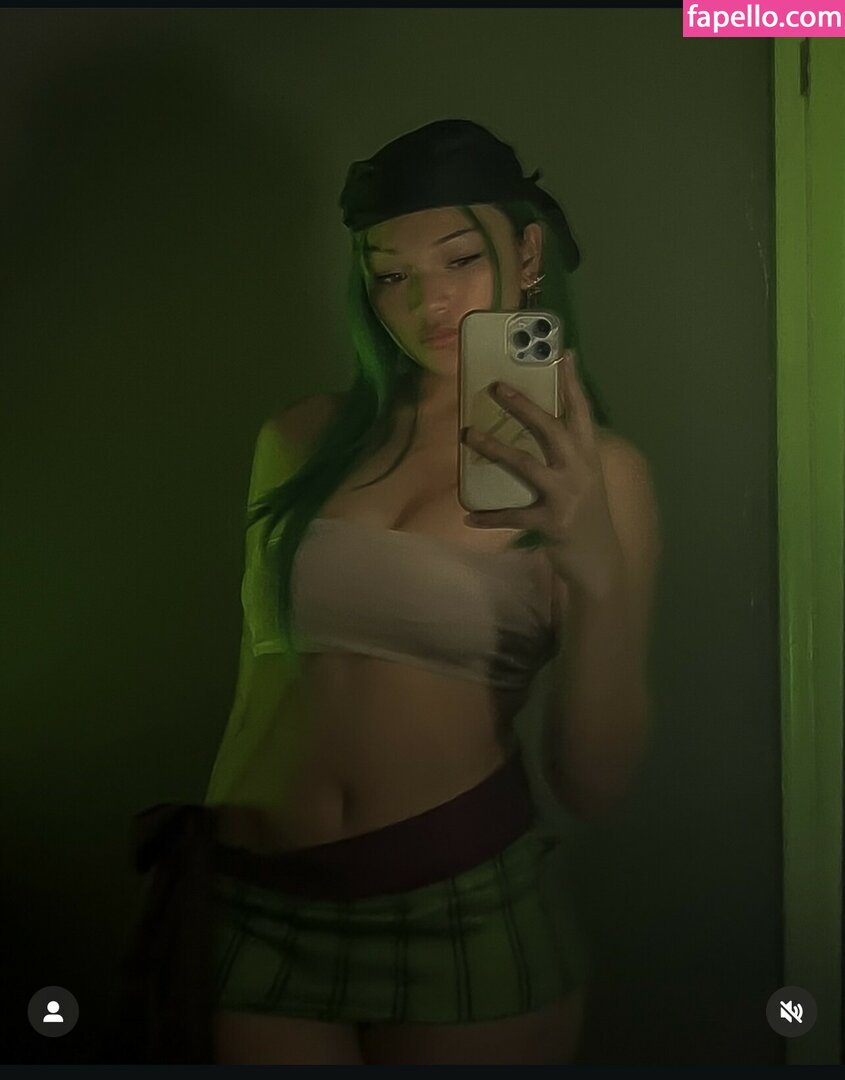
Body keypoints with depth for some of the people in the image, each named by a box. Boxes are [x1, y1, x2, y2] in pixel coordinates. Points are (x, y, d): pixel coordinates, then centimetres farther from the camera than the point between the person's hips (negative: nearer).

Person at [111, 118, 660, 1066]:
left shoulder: (593, 468, -5)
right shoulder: (303, 441, 2)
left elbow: (593, 786, -10)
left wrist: (599, 570, -24)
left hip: (469, 911, -2)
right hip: (260, 910, 2)